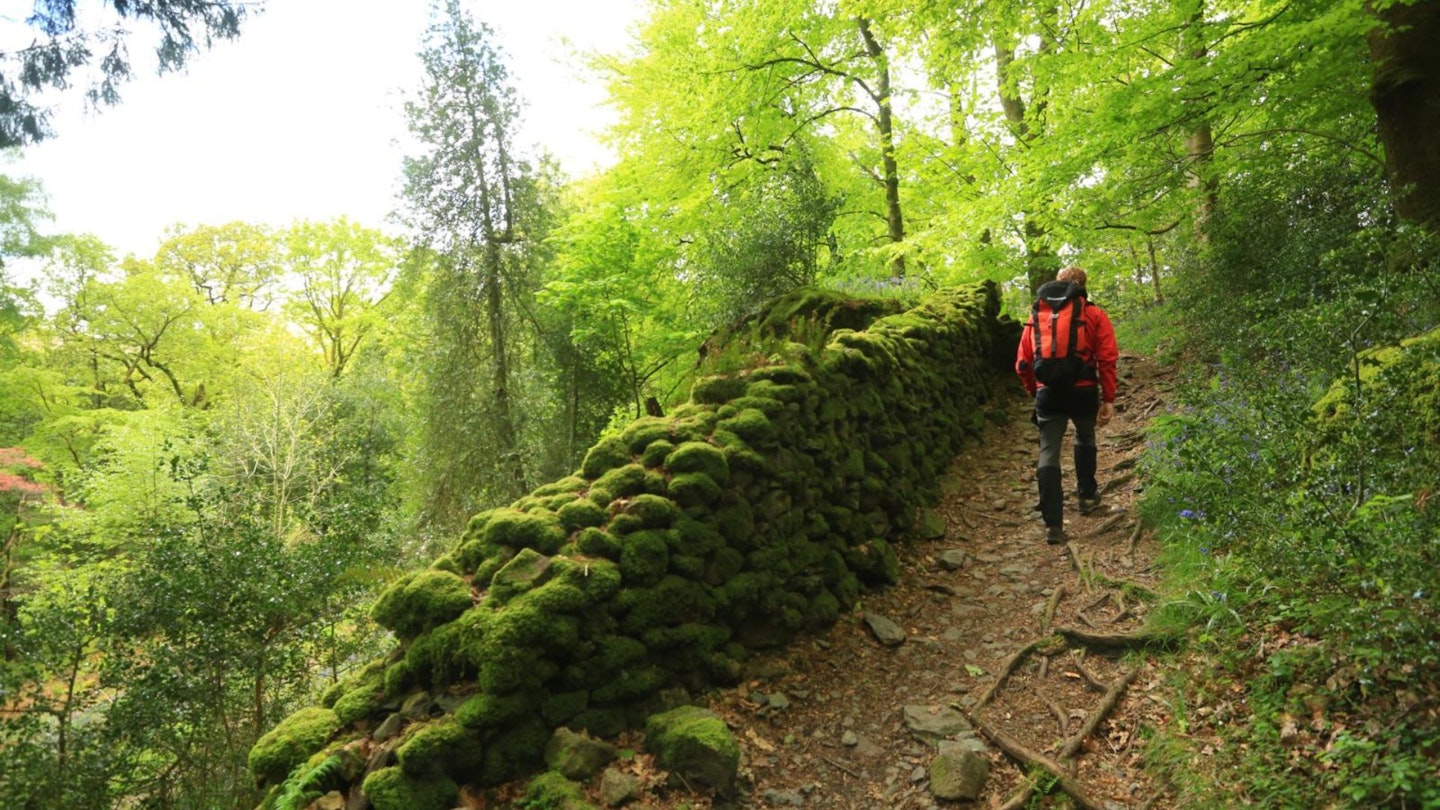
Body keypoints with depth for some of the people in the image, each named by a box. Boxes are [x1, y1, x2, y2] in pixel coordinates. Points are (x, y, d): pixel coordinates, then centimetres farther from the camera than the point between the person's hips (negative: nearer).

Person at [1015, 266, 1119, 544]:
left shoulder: (1037, 317, 9)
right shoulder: (1095, 316, 4)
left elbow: (1023, 363, 7)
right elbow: (1107, 360, -5)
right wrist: (1108, 399, -2)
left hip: (1048, 393, 0)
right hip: (1084, 391, 0)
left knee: (1048, 454, 0)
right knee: (1085, 439, 27)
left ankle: (1053, 524, -6)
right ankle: (1087, 496, 40)